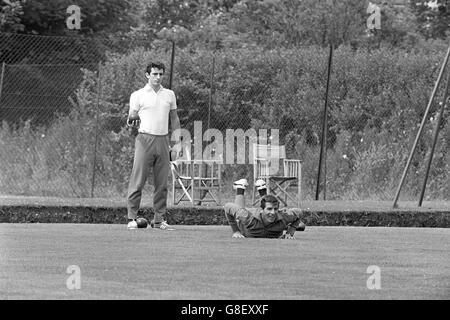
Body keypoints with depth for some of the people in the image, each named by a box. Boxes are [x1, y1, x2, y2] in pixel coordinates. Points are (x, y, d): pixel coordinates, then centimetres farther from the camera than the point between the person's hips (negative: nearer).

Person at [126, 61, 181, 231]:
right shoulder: (138, 95, 4)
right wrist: (132, 119, -19)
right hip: (145, 139, -4)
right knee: (137, 182, -7)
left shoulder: (169, 94, 15)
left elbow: (174, 118, 20)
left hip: (163, 140, 4)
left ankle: (159, 219, 8)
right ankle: (132, 218, -4)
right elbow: (132, 116, 5)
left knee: (162, 184, 3)